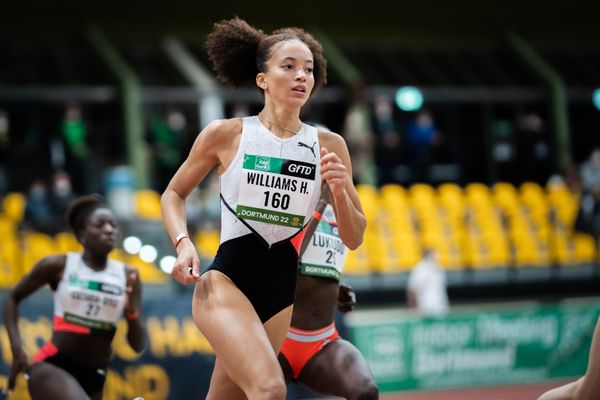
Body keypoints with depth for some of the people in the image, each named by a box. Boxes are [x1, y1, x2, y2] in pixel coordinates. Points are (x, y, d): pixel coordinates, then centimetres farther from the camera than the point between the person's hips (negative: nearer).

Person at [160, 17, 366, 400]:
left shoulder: (329, 146, 3)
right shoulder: (226, 134, -3)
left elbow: (353, 239, 6)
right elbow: (174, 193, 11)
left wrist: (339, 191, -13)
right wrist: (183, 243, -7)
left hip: (281, 292, 4)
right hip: (225, 280, -4)